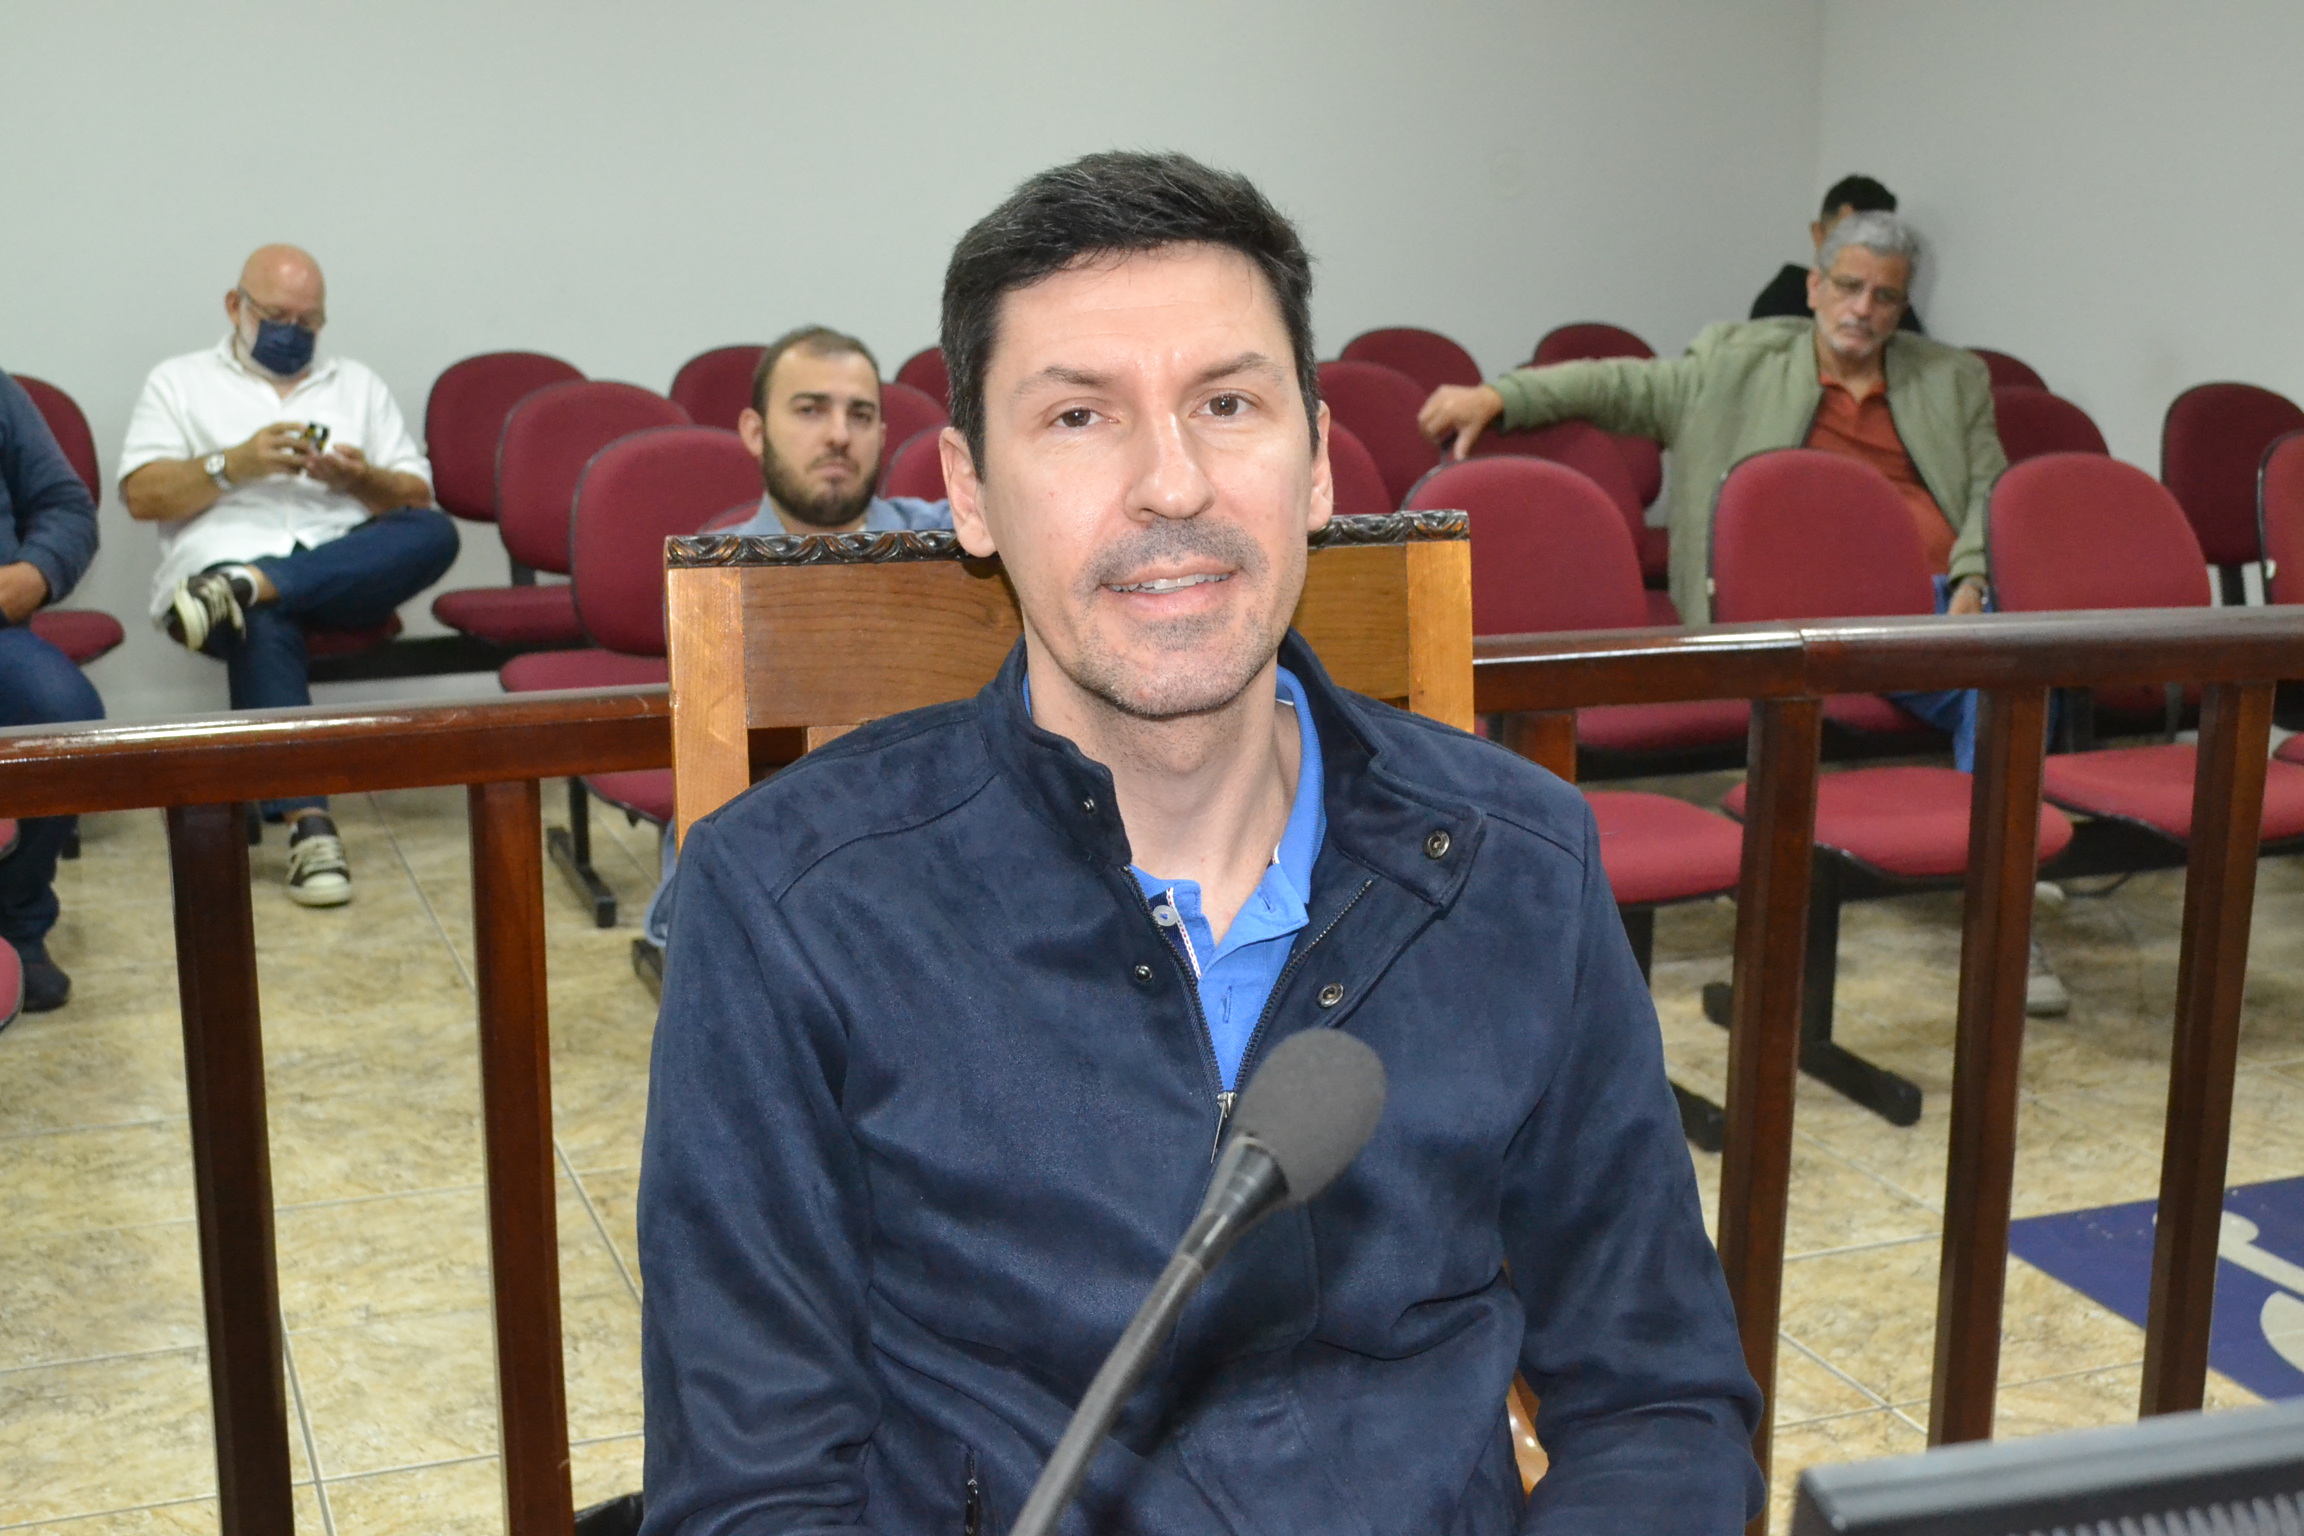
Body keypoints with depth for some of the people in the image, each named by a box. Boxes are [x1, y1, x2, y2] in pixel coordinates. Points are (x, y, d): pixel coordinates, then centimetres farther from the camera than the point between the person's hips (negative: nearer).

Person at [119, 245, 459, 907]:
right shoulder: (180, 382, 20)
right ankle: (308, 822, -46)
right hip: (224, 555, -2)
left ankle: (243, 587, -40)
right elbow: (142, 495, 6)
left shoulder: (358, 385, 27)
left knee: (434, 534, -31)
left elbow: (417, 499, 19)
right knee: (265, 625, -40)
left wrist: (362, 480, -3)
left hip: (348, 570, 3)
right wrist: (235, 464, -8)